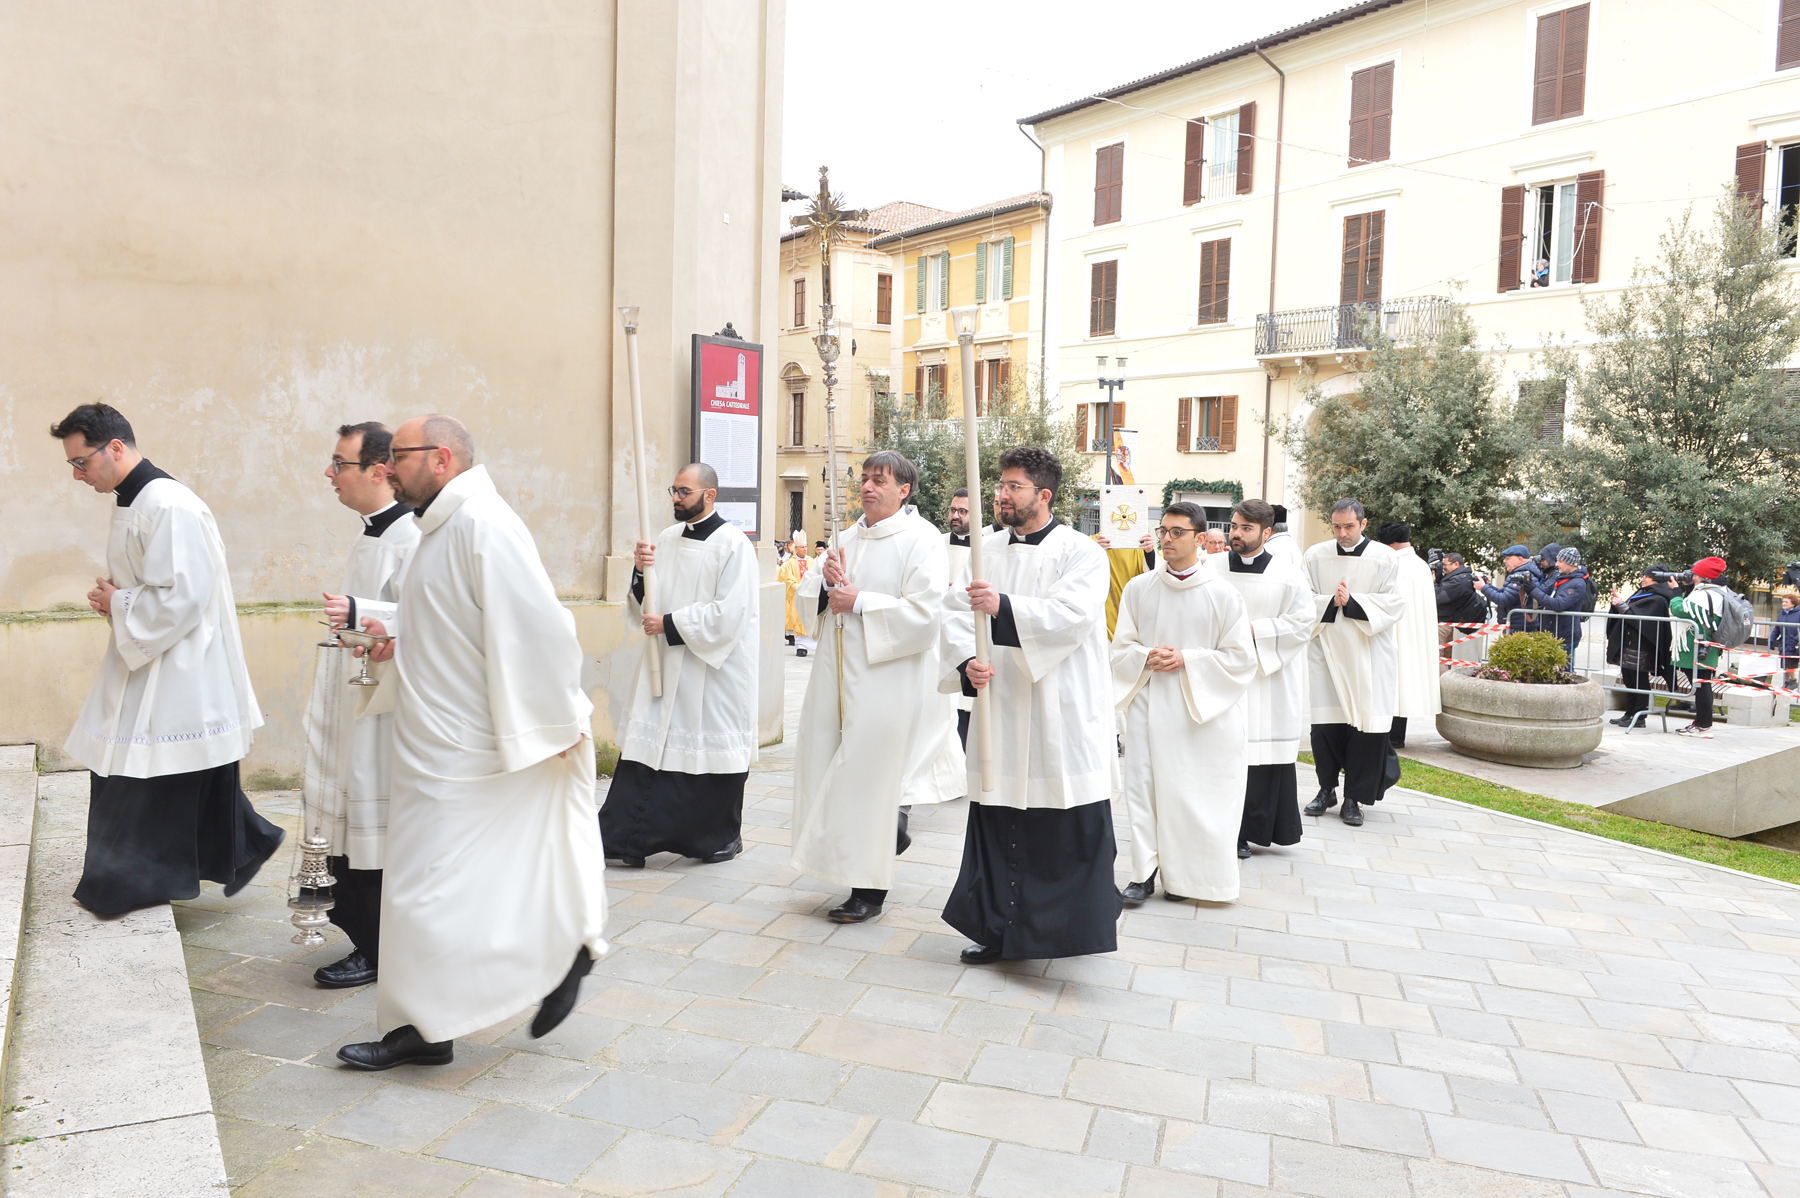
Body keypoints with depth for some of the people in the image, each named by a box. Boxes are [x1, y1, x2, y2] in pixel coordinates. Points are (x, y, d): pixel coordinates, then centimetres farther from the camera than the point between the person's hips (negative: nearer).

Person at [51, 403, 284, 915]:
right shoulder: (132, 501, 12)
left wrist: (117, 603, -12)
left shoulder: (169, 507, -21)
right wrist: (114, 599, 5)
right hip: (145, 667, 10)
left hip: (176, 675, -10)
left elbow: (180, 598, -26)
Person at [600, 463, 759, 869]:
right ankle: (628, 838, 8)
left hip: (716, 669, -6)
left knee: (716, 749, 4)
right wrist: (640, 570, -8)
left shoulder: (733, 545, -11)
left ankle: (724, 836, 22)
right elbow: (646, 602, 12)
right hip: (666, 666, 6)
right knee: (647, 744, 3)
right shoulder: (667, 538, 10)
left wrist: (670, 625, -15)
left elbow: (729, 613, -18)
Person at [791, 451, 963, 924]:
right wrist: (826, 583, -6)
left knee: (869, 775, -4)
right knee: (829, 769, 11)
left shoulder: (921, 540, -9)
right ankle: (890, 833, 35)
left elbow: (924, 612, -19)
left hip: (887, 680, -8)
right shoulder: (848, 538, 14)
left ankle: (869, 890, 9)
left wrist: (858, 602, -17)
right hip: (839, 673, 8)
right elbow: (807, 594, 16)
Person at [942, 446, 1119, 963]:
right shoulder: (988, 550, 11)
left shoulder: (1081, 553, -4)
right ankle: (999, 930, 23)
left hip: (1062, 714, -5)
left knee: (1071, 824, 0)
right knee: (996, 820, 9)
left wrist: (1004, 606, -32)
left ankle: (1076, 926, 17)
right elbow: (958, 614, 5)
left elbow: (1072, 614, -21)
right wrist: (966, 661, -14)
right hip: (1000, 709, 5)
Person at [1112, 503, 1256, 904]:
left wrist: (1186, 660, -13)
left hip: (1200, 710, -2)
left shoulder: (1223, 593, -3)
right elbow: (1121, 646, 10)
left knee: (1192, 793, 0)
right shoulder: (1138, 588, 5)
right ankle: (1145, 873, 11)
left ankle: (1183, 875, 16)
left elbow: (1240, 657, -3)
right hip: (1147, 706, 2)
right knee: (1143, 787, -1)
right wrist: (1146, 658, -11)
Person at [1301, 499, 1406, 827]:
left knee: (1365, 723, -3)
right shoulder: (1316, 556, 4)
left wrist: (1353, 602, -16)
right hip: (1327, 650, 1)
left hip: (1369, 656, -1)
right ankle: (1327, 789, 18)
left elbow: (1395, 603, -6)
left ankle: (1354, 797, 8)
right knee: (1324, 722, 2)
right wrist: (1331, 601, -16)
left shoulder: (1385, 558, -1)